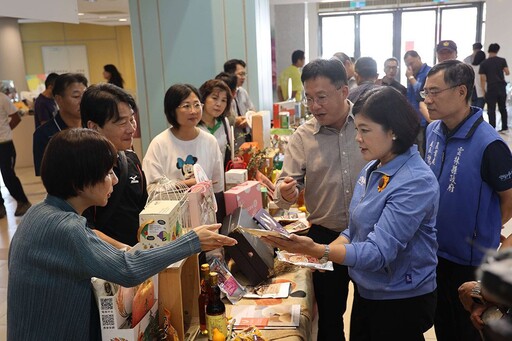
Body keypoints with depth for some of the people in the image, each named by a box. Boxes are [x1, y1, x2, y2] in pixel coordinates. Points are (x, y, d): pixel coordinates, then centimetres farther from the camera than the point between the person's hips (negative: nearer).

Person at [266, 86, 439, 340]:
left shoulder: (416, 182, -25)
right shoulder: (372, 169, 0)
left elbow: (378, 252, -30)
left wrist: (317, 250, -38)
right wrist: (320, 252, -8)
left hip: (401, 302, -7)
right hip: (365, 291, 7)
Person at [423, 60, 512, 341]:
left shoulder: (488, 144, -25)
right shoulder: (432, 131, -5)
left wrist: (483, 232, 1)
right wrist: (436, 225, 10)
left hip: (471, 258, -5)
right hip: (436, 250, 6)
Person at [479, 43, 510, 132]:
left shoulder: (484, 63, -2)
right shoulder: (502, 60, 1)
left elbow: (483, 79, -4)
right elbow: (507, 73, 1)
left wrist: (484, 91, 1)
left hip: (491, 89, -2)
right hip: (502, 88, 2)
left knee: (491, 110, 2)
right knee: (503, 108, 15)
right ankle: (505, 127, 21)